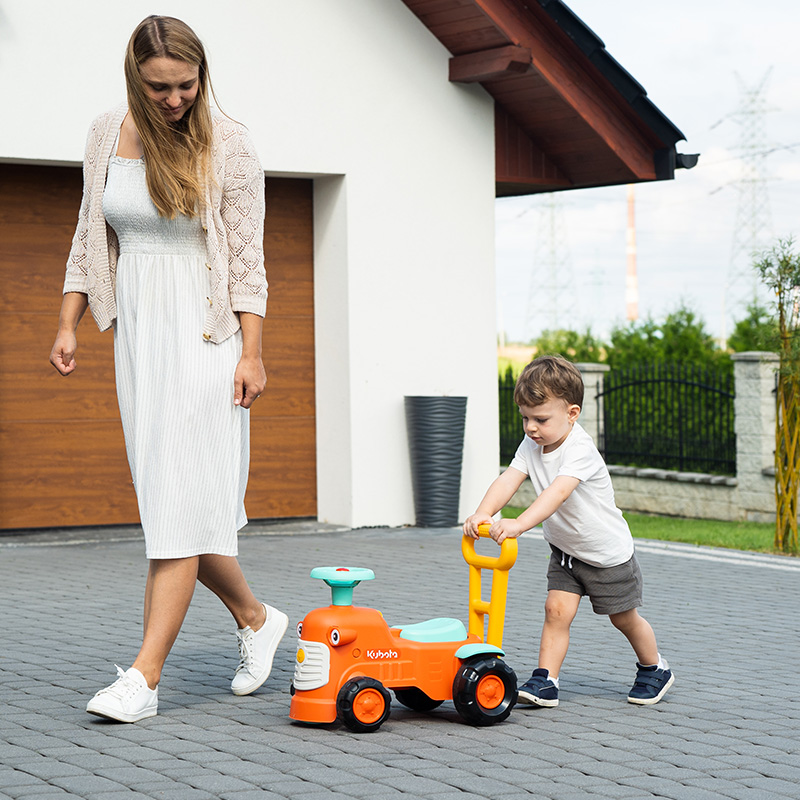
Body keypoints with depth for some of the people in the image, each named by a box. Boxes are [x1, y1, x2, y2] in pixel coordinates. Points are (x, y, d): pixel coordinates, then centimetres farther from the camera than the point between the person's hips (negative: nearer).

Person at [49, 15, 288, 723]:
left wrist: (251, 353, -11)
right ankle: (256, 618, 28)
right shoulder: (108, 136, 6)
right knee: (165, 499, 7)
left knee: (181, 501, -10)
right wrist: (68, 325, 8)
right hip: (137, 331, 5)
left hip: (204, 334, -5)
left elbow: (248, 258, -6)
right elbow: (89, 238, 15)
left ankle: (144, 678, -13)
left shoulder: (229, 146, -6)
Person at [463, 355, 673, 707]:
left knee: (624, 618, 11)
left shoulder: (580, 449, -33)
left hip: (608, 552, -5)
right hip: (565, 550, 5)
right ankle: (545, 681, -6)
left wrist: (518, 524, -61)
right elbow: (509, 480, -23)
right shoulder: (531, 446, -10)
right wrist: (483, 513, -42)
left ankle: (654, 669, 34)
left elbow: (558, 492, -48)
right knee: (556, 610, -10)